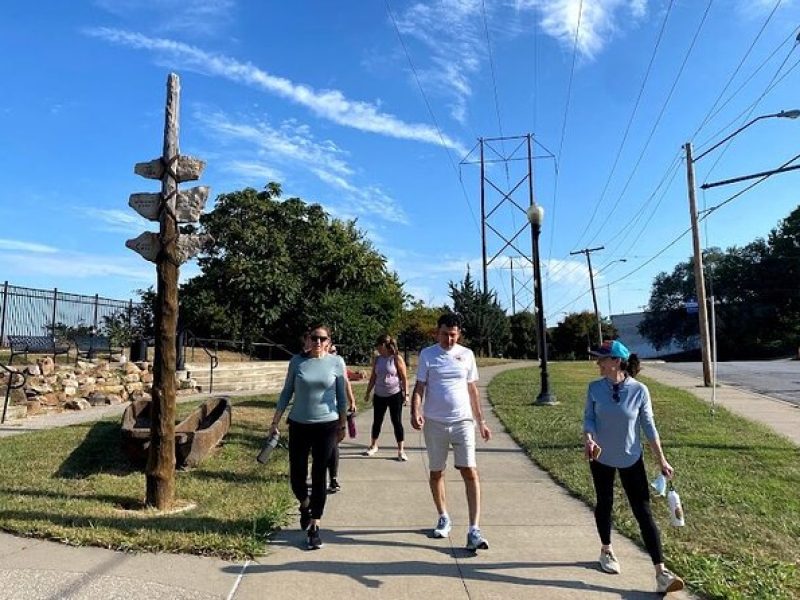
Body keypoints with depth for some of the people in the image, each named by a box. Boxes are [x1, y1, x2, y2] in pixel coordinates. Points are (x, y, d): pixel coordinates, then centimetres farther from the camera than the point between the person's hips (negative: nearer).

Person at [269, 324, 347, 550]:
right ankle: (305, 505, 39)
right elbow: (286, 393, 5)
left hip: (326, 426, -1)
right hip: (299, 425, 1)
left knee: (319, 476, 4)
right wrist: (275, 422, 4)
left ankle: (314, 527, 18)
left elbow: (341, 397, 5)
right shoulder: (297, 361, -1)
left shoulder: (336, 362, -2)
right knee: (297, 475, 5)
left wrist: (342, 425, 7)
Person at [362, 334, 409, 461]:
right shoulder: (377, 360, 4)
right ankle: (373, 446, 31)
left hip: (395, 395, -4)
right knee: (377, 421, 13)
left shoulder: (397, 359, -10)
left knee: (397, 422, 0)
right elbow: (373, 377, 11)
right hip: (379, 395, 4)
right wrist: (368, 393, 11)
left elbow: (404, 377, -8)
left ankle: (401, 450, 9)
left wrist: (405, 394, -10)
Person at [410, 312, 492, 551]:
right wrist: (415, 412, -20)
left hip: (463, 421, 0)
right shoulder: (427, 354, -1)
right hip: (434, 422, 0)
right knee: (436, 472, 11)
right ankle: (444, 518, 31)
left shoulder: (466, 354, 5)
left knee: (470, 472, -9)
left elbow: (473, 390, 11)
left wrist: (481, 421, 10)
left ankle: (474, 530, -5)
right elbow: (419, 387, -2)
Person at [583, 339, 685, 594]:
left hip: (631, 459, -2)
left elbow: (649, 427, -7)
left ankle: (661, 572, 2)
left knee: (643, 512, -3)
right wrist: (588, 439, -26)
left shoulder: (639, 390, -15)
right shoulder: (594, 388, -11)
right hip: (601, 457, 2)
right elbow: (588, 418, -6)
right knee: (604, 504, 17)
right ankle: (606, 551, 39)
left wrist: (662, 460, -5)